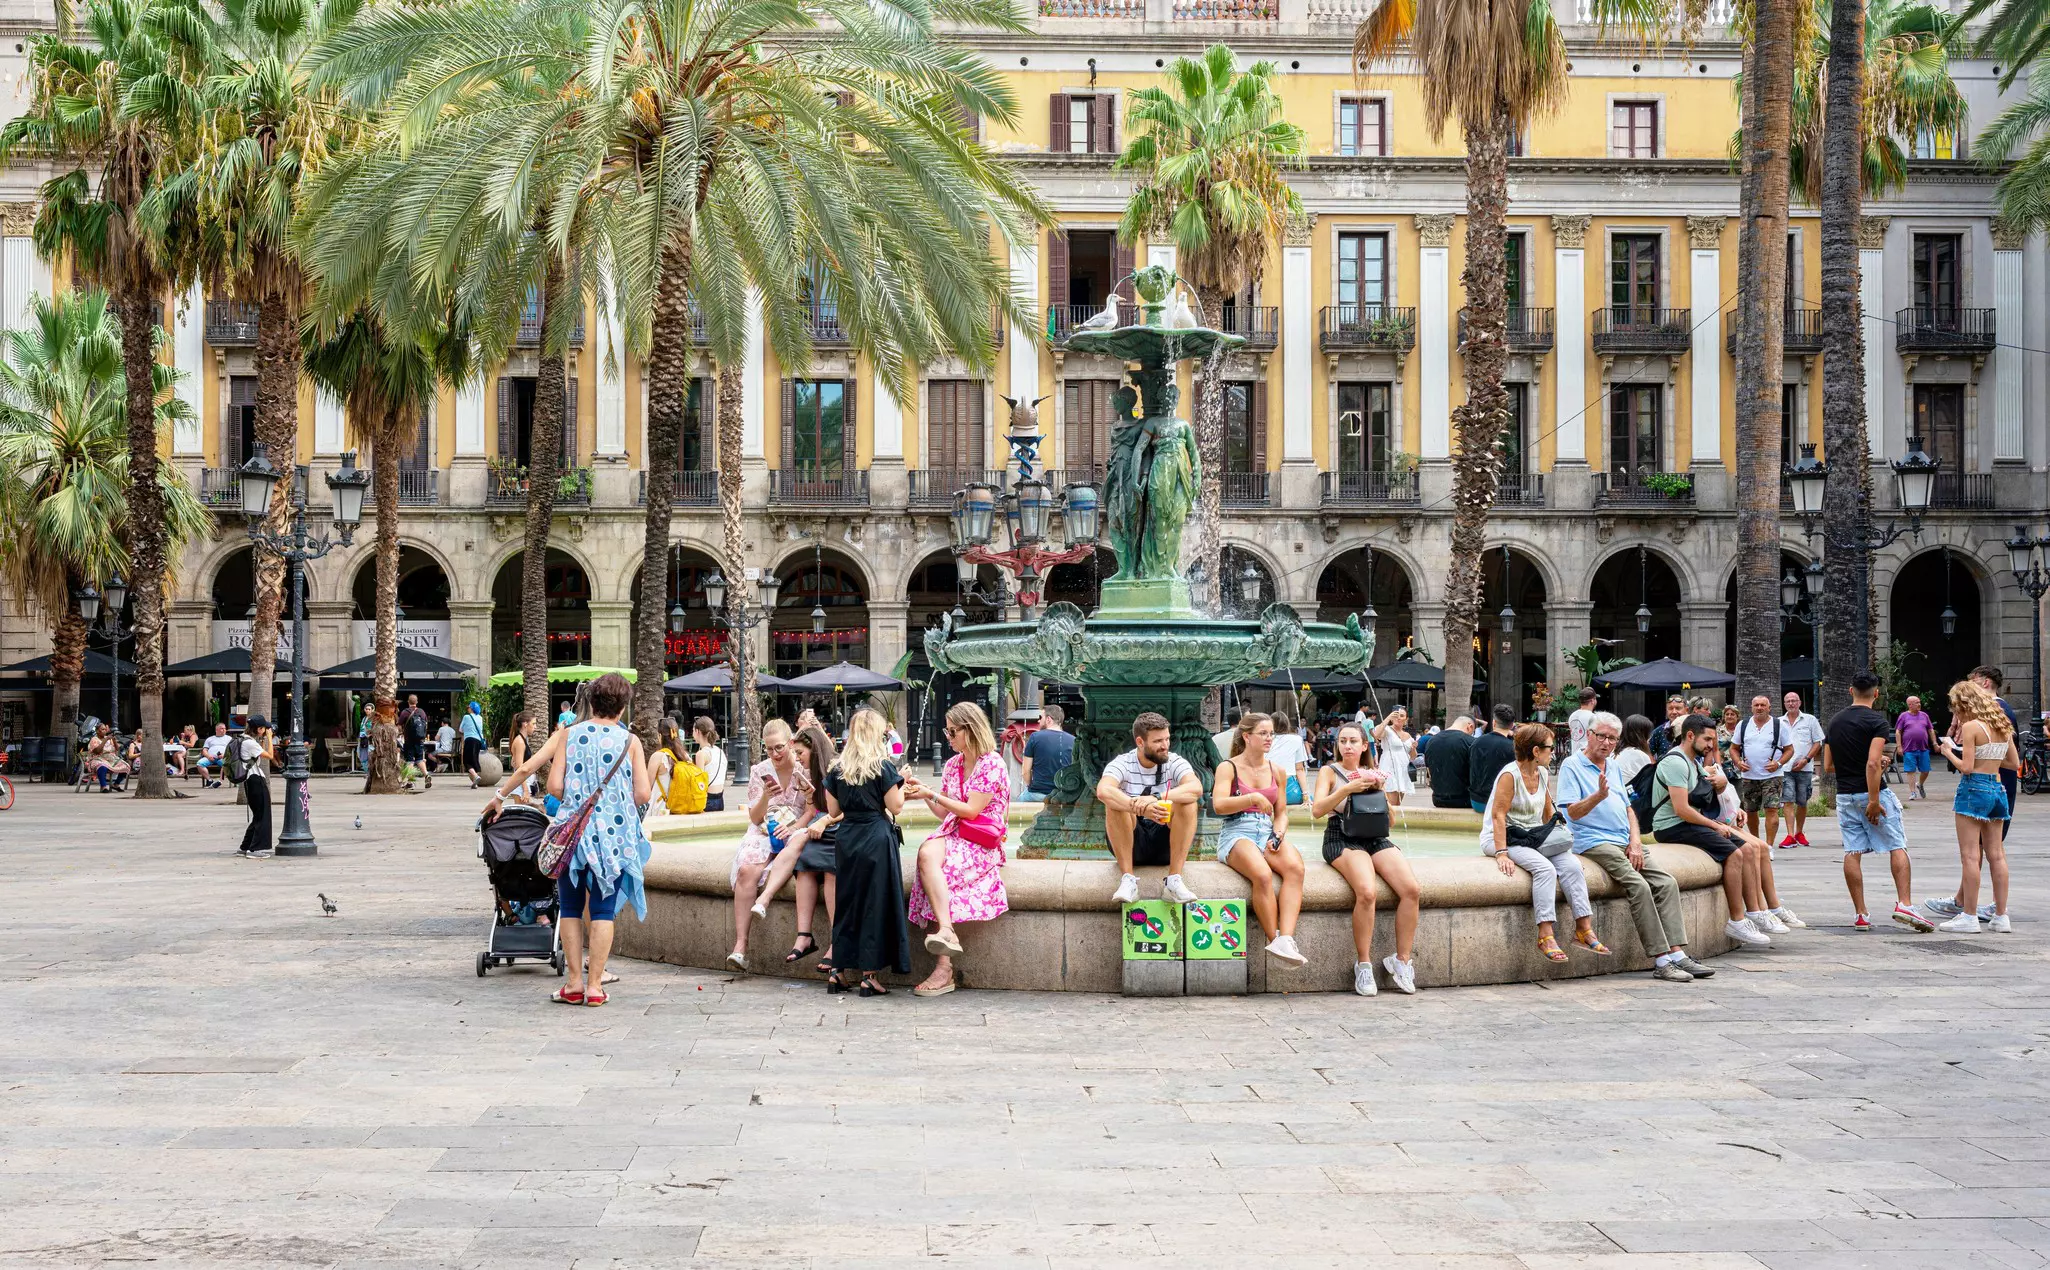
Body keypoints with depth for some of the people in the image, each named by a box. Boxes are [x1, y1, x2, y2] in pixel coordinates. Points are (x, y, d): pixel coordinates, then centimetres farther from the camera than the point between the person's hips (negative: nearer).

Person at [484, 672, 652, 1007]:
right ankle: (595, 985, 1)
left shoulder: (569, 734, 2)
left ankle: (574, 983, 9)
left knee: (570, 907, 11)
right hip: (614, 836, -1)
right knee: (603, 909, 4)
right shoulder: (630, 741, 0)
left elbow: (554, 787, -5)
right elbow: (643, 795, -3)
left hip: (573, 832, 1)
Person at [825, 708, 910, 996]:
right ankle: (869, 975, 2)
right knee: (874, 904, 1)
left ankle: (837, 971, 13)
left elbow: (833, 810, 8)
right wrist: (901, 783, 8)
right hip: (876, 839, -4)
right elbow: (896, 806, -7)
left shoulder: (837, 769, 5)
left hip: (846, 839, 4)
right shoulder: (883, 767, -7)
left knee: (846, 902, 12)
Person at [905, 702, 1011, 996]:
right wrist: (924, 792, 7)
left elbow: (970, 811, -11)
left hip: (981, 843, -6)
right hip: (952, 835, 6)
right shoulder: (953, 764, 19)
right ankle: (946, 933, -38)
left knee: (928, 857, -31)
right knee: (927, 853, -28)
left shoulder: (991, 763, -5)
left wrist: (931, 793, -8)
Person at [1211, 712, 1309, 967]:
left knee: (1295, 867, -32)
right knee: (1263, 875, -37)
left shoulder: (1278, 771, 18)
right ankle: (1276, 941, -30)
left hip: (1267, 833, 4)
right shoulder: (1228, 767, 4)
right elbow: (1219, 805, -10)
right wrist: (1253, 798, -23)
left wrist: (1279, 834, 0)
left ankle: (1285, 940, -44)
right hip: (1236, 833, -4)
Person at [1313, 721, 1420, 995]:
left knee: (1412, 890, -21)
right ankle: (1363, 965, -21)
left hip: (1376, 838, 5)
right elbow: (1317, 809, -8)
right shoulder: (1330, 771, 8)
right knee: (1367, 891, -33)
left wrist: (1380, 790, 3)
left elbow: (1389, 818, 19)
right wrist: (1348, 789, -17)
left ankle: (1402, 960, -10)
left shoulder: (1373, 772, 21)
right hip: (1342, 839, -5)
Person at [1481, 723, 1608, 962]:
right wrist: (1502, 854, -28)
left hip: (1534, 837, 7)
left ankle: (1584, 929, -16)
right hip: (1504, 837, -7)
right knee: (1545, 868, -30)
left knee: (1571, 864, -17)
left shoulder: (1543, 774, 9)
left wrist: (1558, 839, 5)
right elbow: (1498, 816, -20)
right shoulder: (1510, 775, -15)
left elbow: (1548, 813, 17)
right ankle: (1545, 935, -33)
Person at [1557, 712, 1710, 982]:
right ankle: (1661, 961, -27)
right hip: (1594, 842, -8)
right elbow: (1573, 812, -11)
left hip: (1625, 842, 8)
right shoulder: (1572, 766, -1)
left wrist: (1635, 842, 6)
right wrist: (1598, 796, -30)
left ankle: (1677, 954, -19)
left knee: (1666, 883, -12)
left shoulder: (1615, 767, 22)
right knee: (1639, 887, -26)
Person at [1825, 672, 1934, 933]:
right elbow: (1872, 763, -21)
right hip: (1873, 792, -5)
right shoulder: (1876, 720, -10)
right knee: (1898, 847, 3)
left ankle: (1860, 914, 4)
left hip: (1845, 794, 5)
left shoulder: (1834, 721, 9)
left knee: (1852, 853, 5)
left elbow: (1828, 766, 12)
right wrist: (1873, 801, -21)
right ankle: (1904, 904, -7)